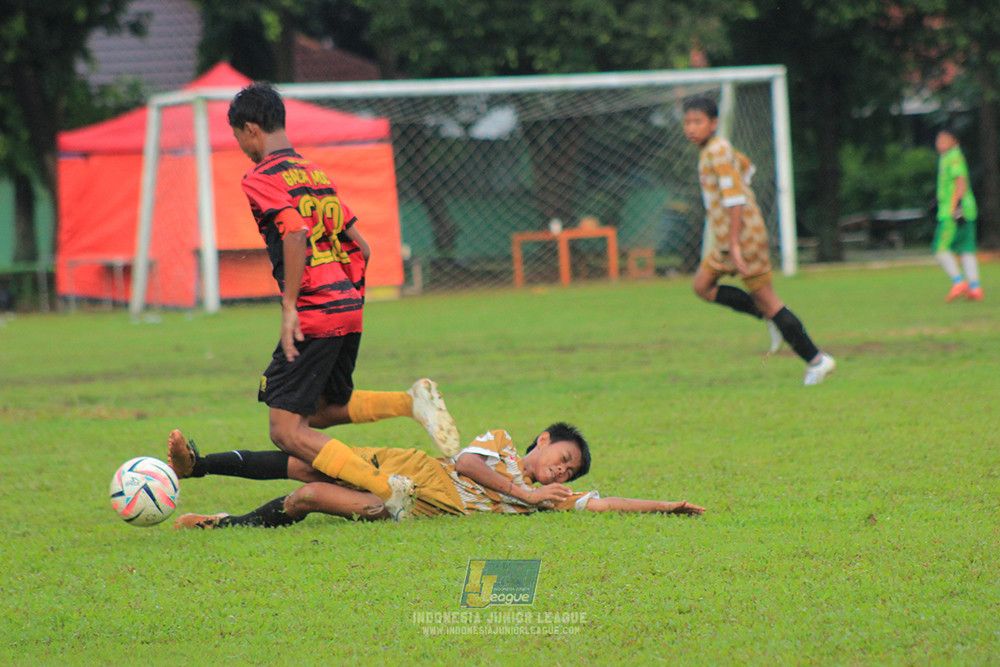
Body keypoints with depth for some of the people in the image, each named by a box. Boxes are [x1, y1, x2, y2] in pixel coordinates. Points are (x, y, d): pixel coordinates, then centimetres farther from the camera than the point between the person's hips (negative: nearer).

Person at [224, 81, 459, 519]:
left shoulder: (261, 179, -6)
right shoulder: (314, 172, 20)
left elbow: (295, 235, -22)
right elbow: (360, 246, 20)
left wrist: (290, 306, -22)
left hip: (313, 316, -9)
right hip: (349, 310, 9)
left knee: (287, 430, -6)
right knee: (321, 411, 26)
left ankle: (386, 489, -22)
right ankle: (413, 401, 4)